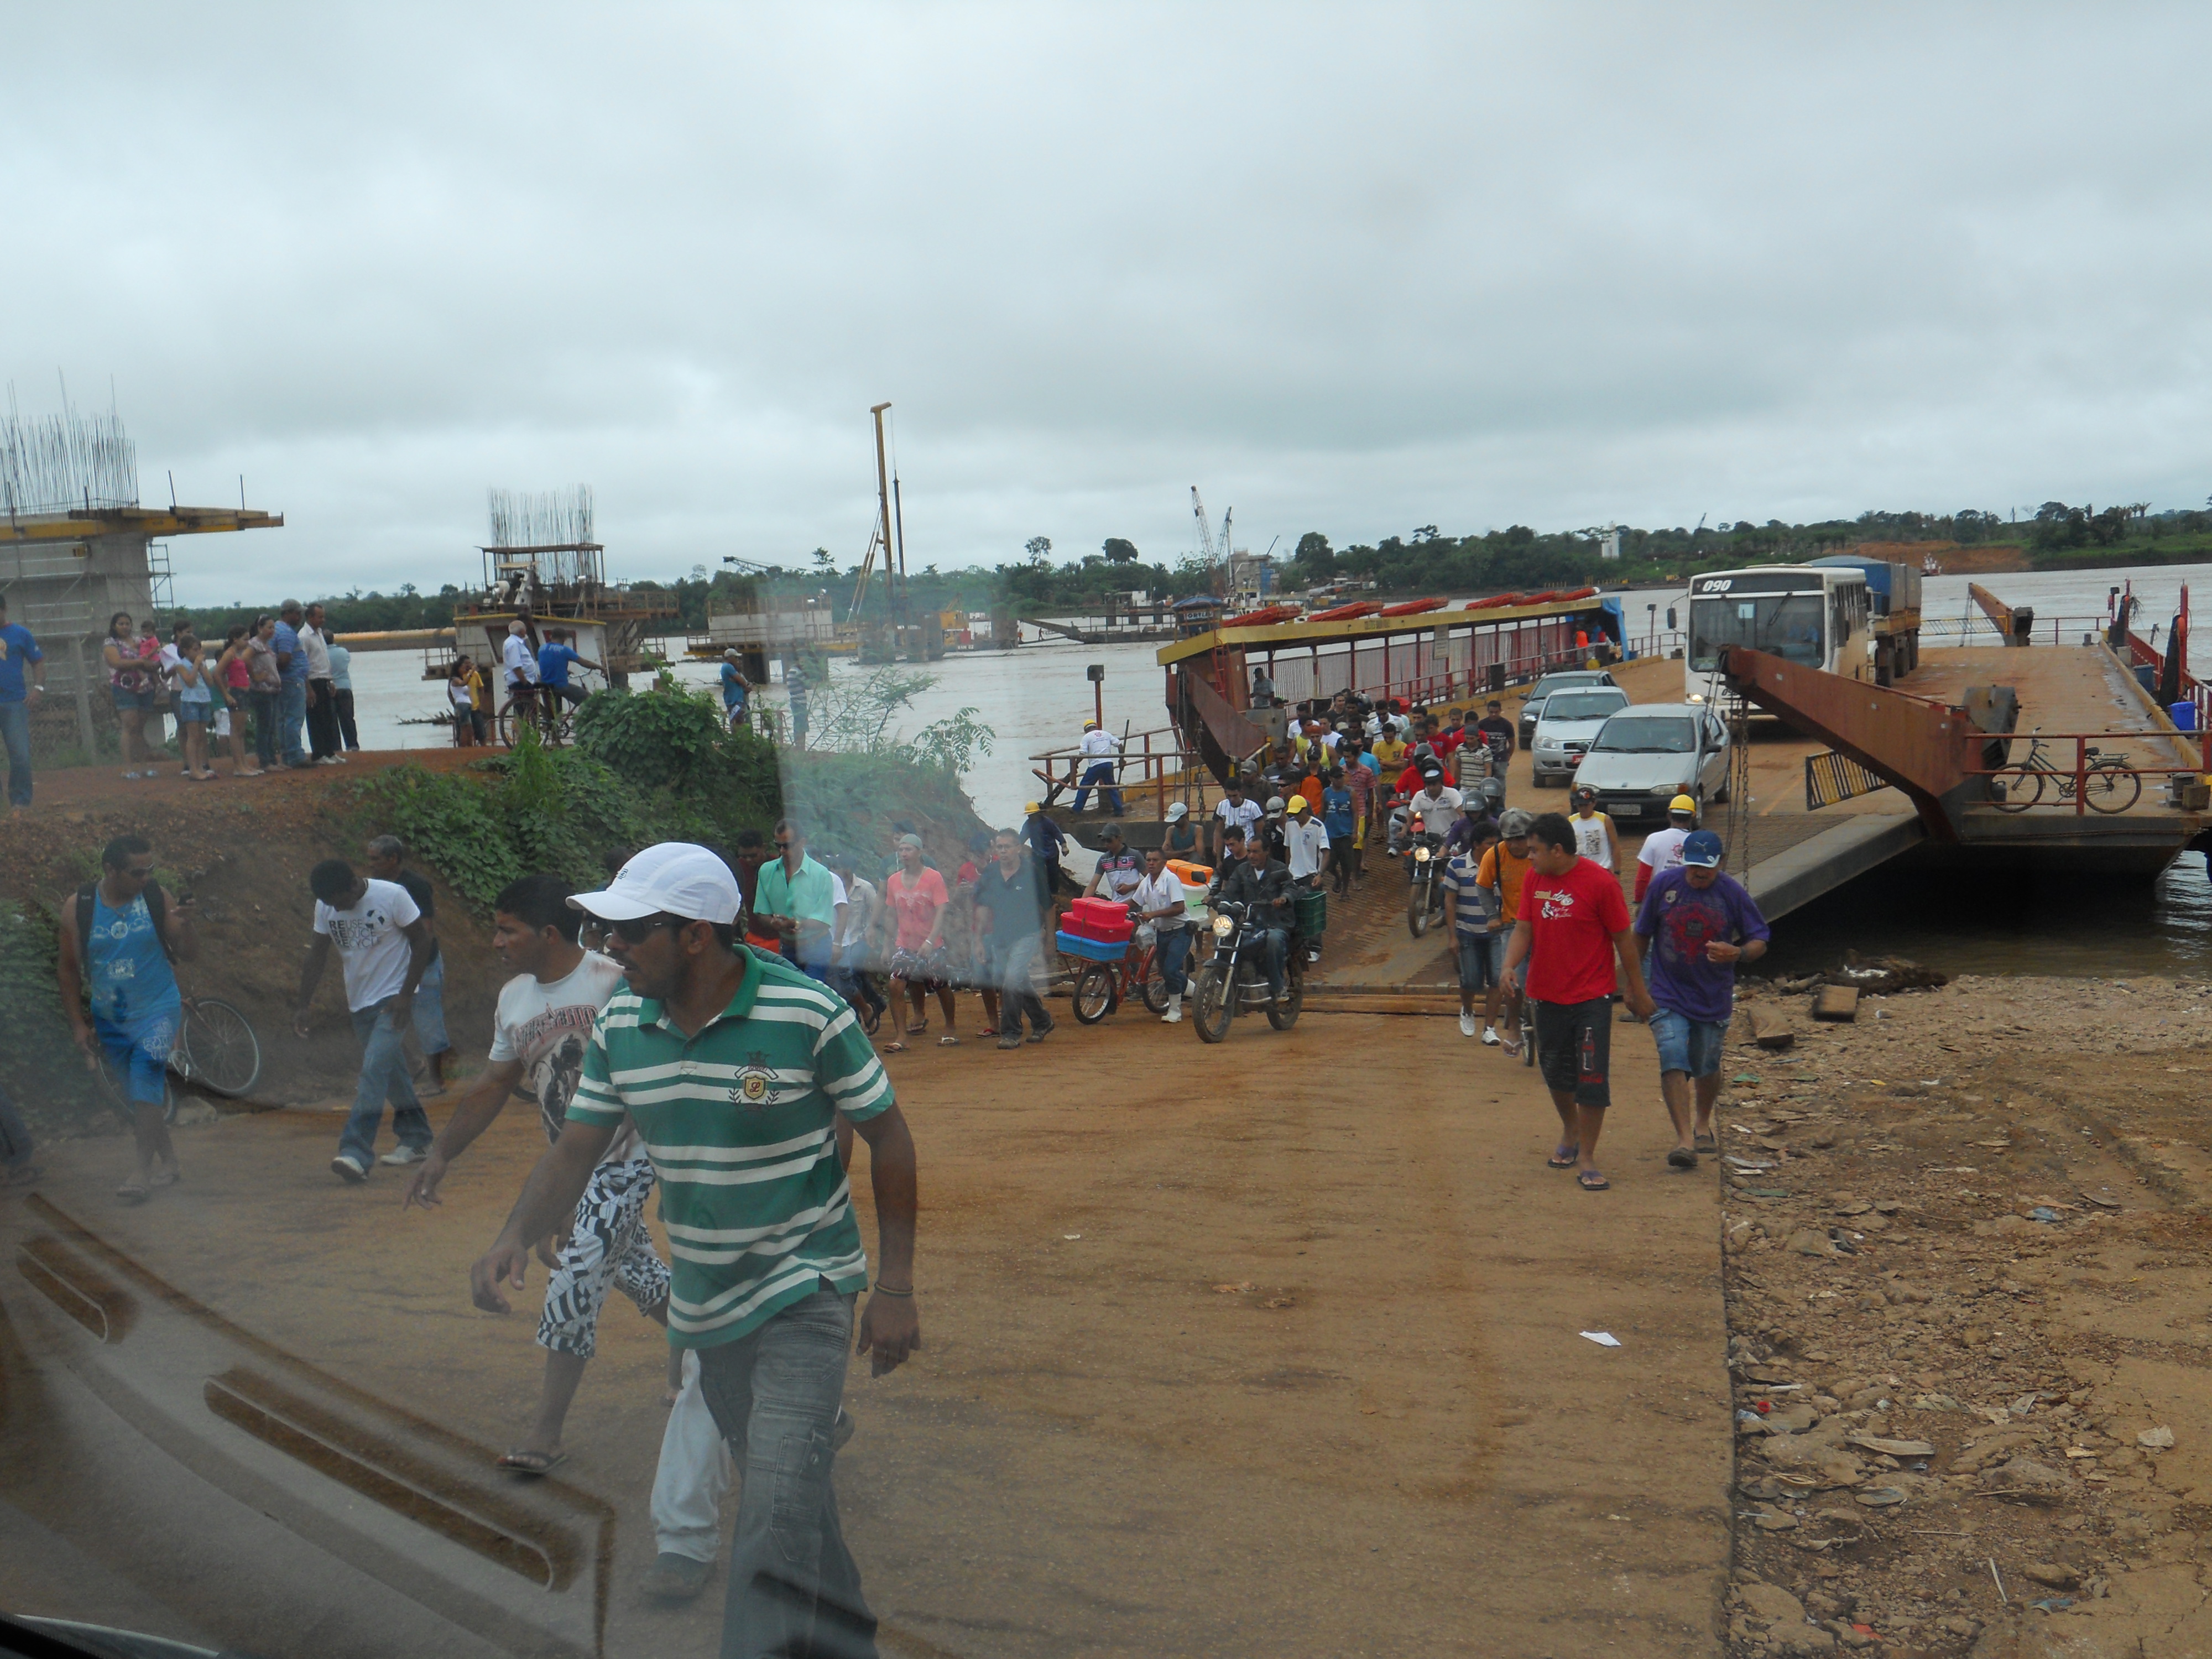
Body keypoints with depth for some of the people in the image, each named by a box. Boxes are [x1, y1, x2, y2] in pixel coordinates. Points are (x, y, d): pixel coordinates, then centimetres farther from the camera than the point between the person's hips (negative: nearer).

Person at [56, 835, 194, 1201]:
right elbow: (68, 968, 2)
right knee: (136, 1098, 12)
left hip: (157, 1010, -3)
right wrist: (77, 1023, 1)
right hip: (109, 1019, 3)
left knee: (145, 1091, -12)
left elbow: (188, 955, -7)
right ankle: (168, 1161, 26)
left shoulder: (157, 898, -11)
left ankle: (145, 1171, -3)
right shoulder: (78, 907, -7)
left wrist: (184, 926, -28)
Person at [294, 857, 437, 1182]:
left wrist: (406, 995, -15)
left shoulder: (392, 896, -14)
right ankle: (417, 1139, 24)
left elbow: (422, 941, -10)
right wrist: (304, 1005, 2)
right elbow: (318, 955, 7)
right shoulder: (325, 907, 1)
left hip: (393, 999, -6)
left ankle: (356, 1152, -22)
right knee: (390, 1072, 12)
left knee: (374, 1069, -17)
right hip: (359, 1002, 6)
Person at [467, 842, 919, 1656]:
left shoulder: (807, 1014, -20)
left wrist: (894, 1289, -11)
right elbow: (577, 1148, 2)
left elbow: (888, 1137, -11)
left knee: (779, 1510, -19)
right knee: (783, 1494, 19)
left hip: (804, 1291, -5)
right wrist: (515, 1237, -18)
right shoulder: (619, 1024, -4)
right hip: (703, 1304, 6)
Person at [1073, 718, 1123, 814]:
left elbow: (1083, 754, -7)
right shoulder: (1106, 734, 15)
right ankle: (1118, 811, 13)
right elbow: (1119, 745, 10)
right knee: (1111, 787, 16)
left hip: (1095, 766, -4)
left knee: (1084, 787, 7)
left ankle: (1076, 810, 6)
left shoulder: (1087, 737, 2)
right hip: (1108, 764, 4)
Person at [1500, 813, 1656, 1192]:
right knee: (1555, 1071, 17)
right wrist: (1509, 966, -15)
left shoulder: (1600, 883, -14)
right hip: (1547, 994, 5)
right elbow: (1524, 929, 4)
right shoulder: (1534, 879, 2)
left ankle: (1586, 1156, 6)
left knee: (1591, 1076, -5)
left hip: (1592, 997, -5)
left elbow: (1624, 939, -7)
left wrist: (1637, 991, -1)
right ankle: (1570, 1130, 43)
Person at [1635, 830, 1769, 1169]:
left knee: (1707, 1067, 14)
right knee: (1673, 1062, -16)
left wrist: (1736, 953, -24)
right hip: (1668, 993, -1)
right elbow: (1641, 935, 5)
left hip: (1714, 998, 1)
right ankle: (1685, 1139, -16)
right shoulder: (1664, 884, -7)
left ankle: (1703, 1125, 39)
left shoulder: (1733, 893, -8)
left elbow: (1760, 941, -1)